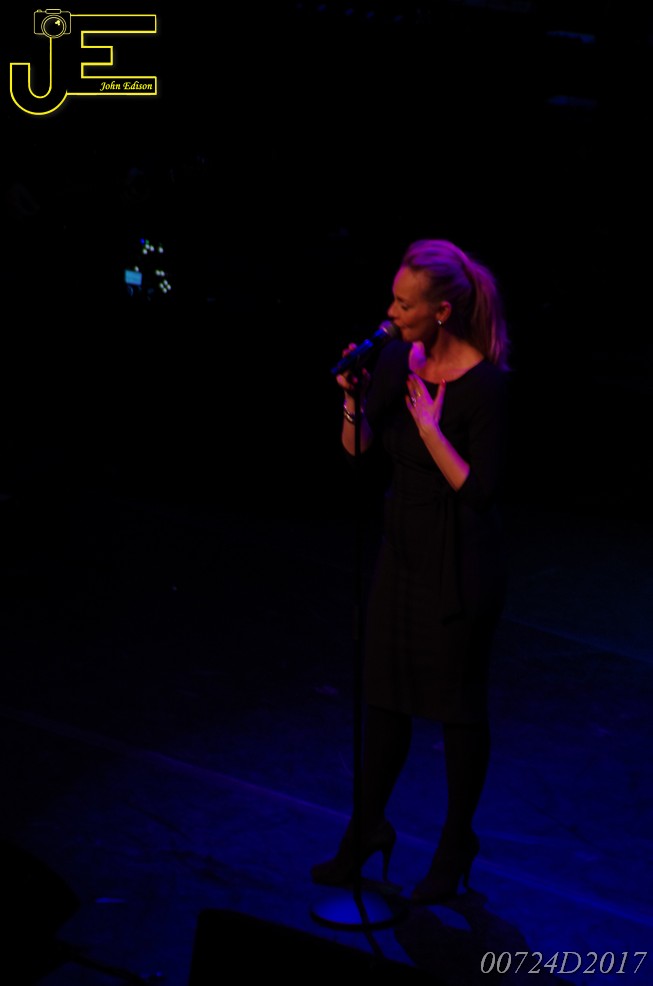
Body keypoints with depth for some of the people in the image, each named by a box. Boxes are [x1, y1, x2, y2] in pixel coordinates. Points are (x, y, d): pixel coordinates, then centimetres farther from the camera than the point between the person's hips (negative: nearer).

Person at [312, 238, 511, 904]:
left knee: (458, 704, 9)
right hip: (403, 544, 6)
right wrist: (355, 399, -14)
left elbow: (481, 490, -20)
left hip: (460, 561, -6)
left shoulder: (486, 382, -21)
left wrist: (429, 427, -23)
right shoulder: (396, 357, -2)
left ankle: (456, 843, 28)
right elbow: (358, 450, 4)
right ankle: (366, 829, 34)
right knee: (383, 692, 16)